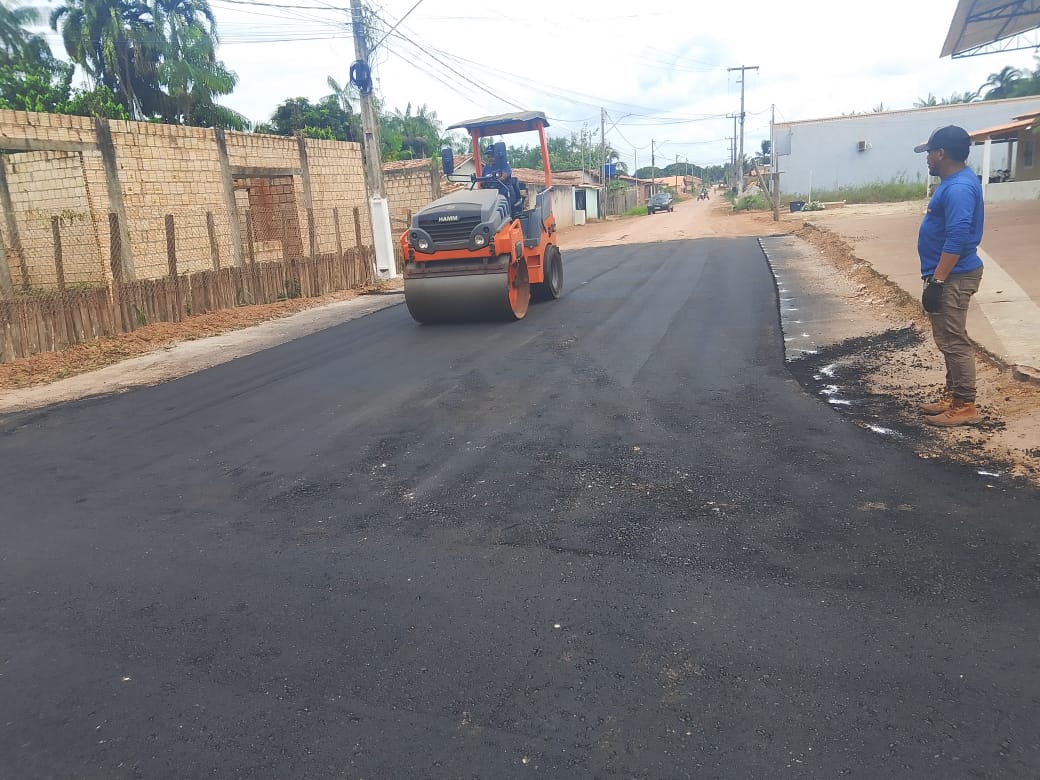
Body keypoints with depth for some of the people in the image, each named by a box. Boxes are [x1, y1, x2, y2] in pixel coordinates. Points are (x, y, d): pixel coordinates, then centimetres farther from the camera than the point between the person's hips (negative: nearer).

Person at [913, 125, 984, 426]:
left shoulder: (959, 188, -21)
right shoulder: (955, 181, 13)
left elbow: (957, 239, -27)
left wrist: (936, 281, -26)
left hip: (953, 277, -11)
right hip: (948, 275, 11)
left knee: (954, 341, -4)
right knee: (948, 340, 16)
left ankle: (965, 406, 5)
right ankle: (952, 395, 26)